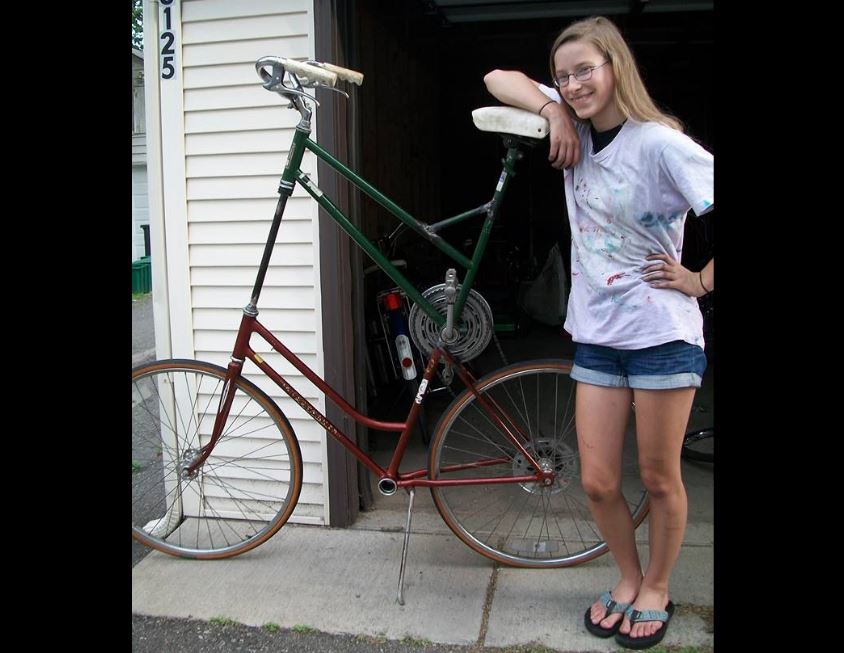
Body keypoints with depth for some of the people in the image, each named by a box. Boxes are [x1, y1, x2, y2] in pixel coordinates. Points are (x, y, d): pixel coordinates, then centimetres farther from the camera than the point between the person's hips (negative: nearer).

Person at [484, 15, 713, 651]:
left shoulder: (658, 142, -13)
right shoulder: (575, 130, 6)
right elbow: (499, 78, 10)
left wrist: (700, 279, -11)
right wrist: (553, 112, -5)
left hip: (662, 333, -5)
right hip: (596, 332, 5)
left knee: (660, 479, 10)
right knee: (598, 482, 8)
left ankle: (656, 589, 33)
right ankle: (628, 577, 34)